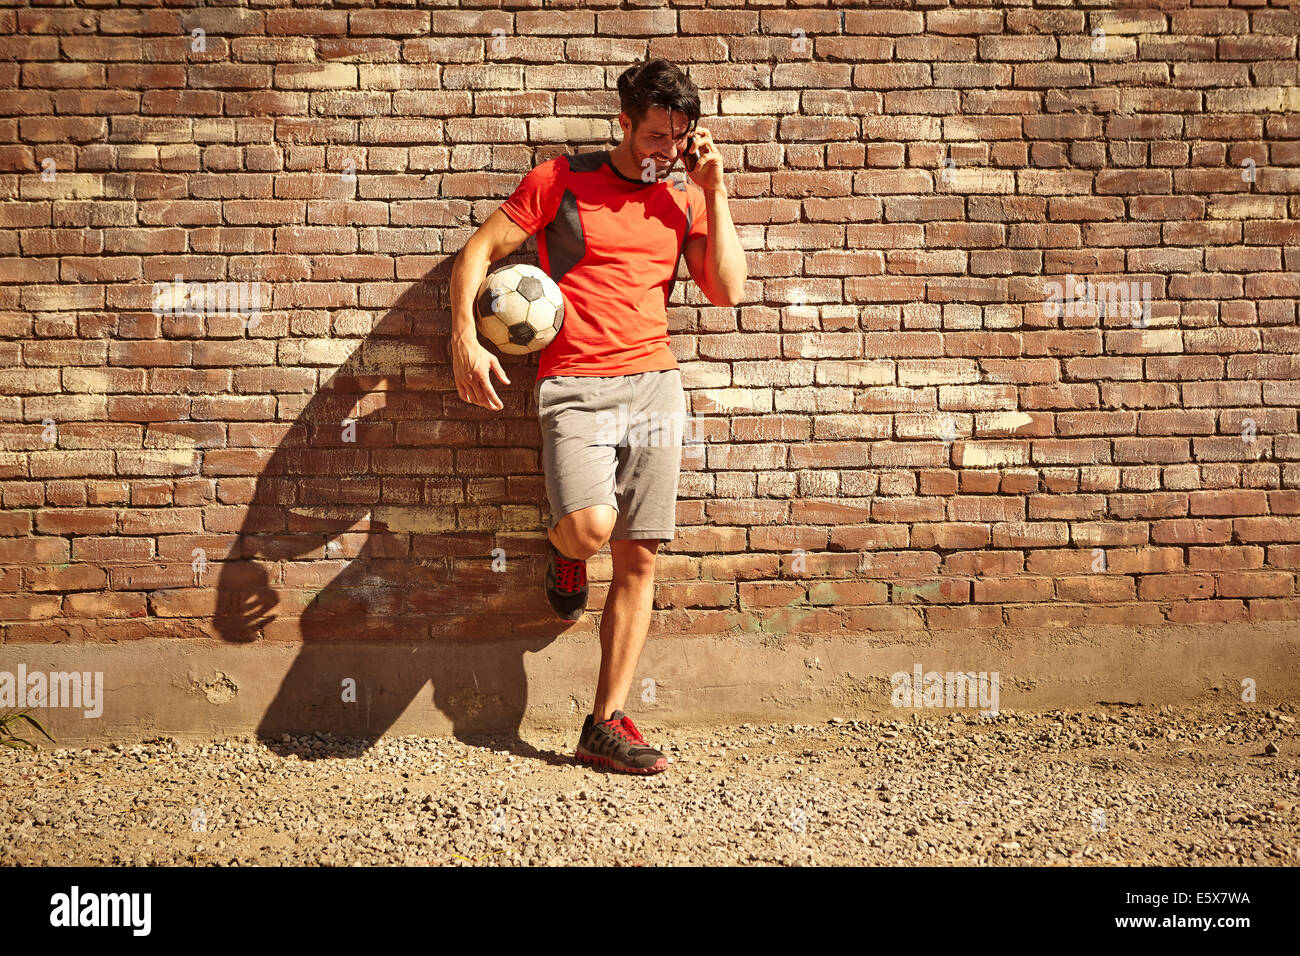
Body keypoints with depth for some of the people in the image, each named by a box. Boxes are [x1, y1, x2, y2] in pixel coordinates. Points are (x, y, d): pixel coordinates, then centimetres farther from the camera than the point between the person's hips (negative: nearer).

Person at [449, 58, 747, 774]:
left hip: (654, 383, 4)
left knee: (638, 561, 1)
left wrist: (713, 189, 3)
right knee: (590, 526, -28)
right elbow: (478, 252, 4)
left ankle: (606, 727, 10)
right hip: (573, 385, -3)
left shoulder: (685, 198, 14)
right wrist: (464, 339, -10)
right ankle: (565, 549, 13)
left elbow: (727, 291, 4)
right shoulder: (561, 180, 4)